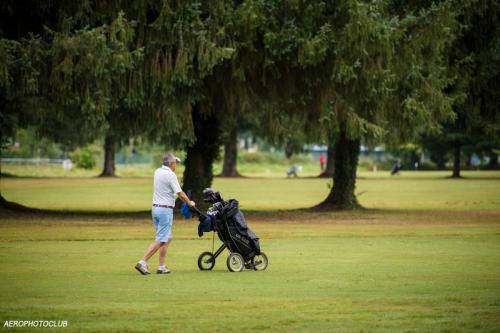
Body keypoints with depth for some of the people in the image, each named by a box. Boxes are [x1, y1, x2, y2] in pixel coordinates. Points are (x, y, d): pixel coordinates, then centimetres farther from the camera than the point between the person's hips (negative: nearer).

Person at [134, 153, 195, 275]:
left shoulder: (157, 172, 9)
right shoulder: (171, 175, -14)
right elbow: (180, 194, -15)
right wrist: (190, 203, 0)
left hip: (155, 208, 8)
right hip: (165, 209, -8)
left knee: (167, 238, 15)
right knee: (161, 239, -6)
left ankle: (162, 266, 11)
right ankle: (143, 262, -14)